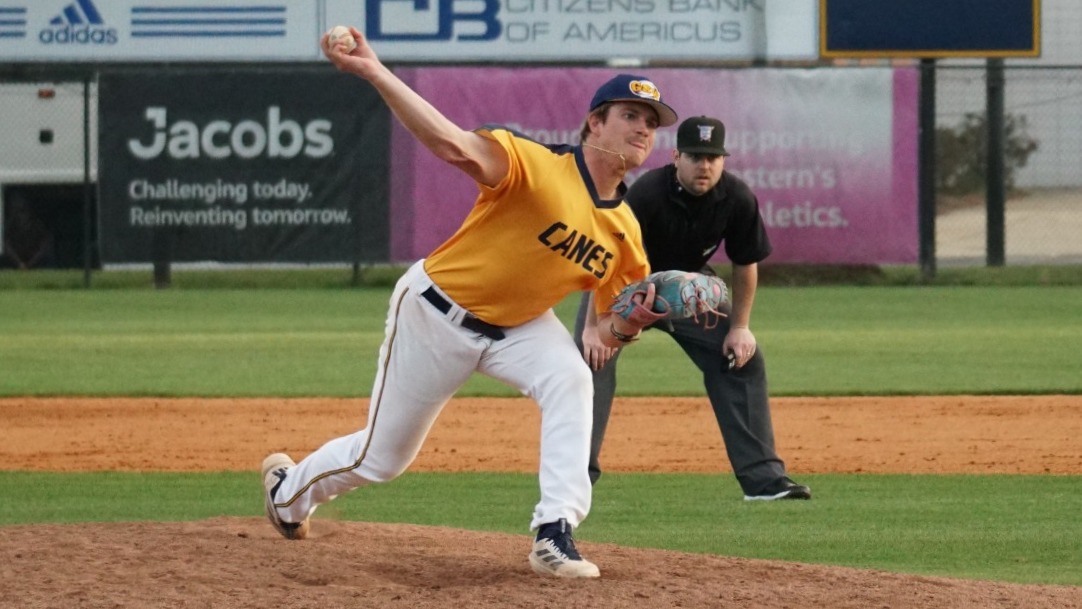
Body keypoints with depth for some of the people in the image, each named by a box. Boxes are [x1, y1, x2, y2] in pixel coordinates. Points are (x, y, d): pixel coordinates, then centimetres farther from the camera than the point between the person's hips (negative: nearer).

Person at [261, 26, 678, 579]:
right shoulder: (538, 166, -29)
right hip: (436, 312, -5)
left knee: (570, 380, -28)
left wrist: (633, 319, -26)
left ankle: (555, 534, -26)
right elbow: (453, 145, -45)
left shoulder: (624, 231, -8)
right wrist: (373, 73, -56)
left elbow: (608, 333, 0)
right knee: (381, 456, 10)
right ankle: (289, 488, 43)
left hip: (518, 324, 5)